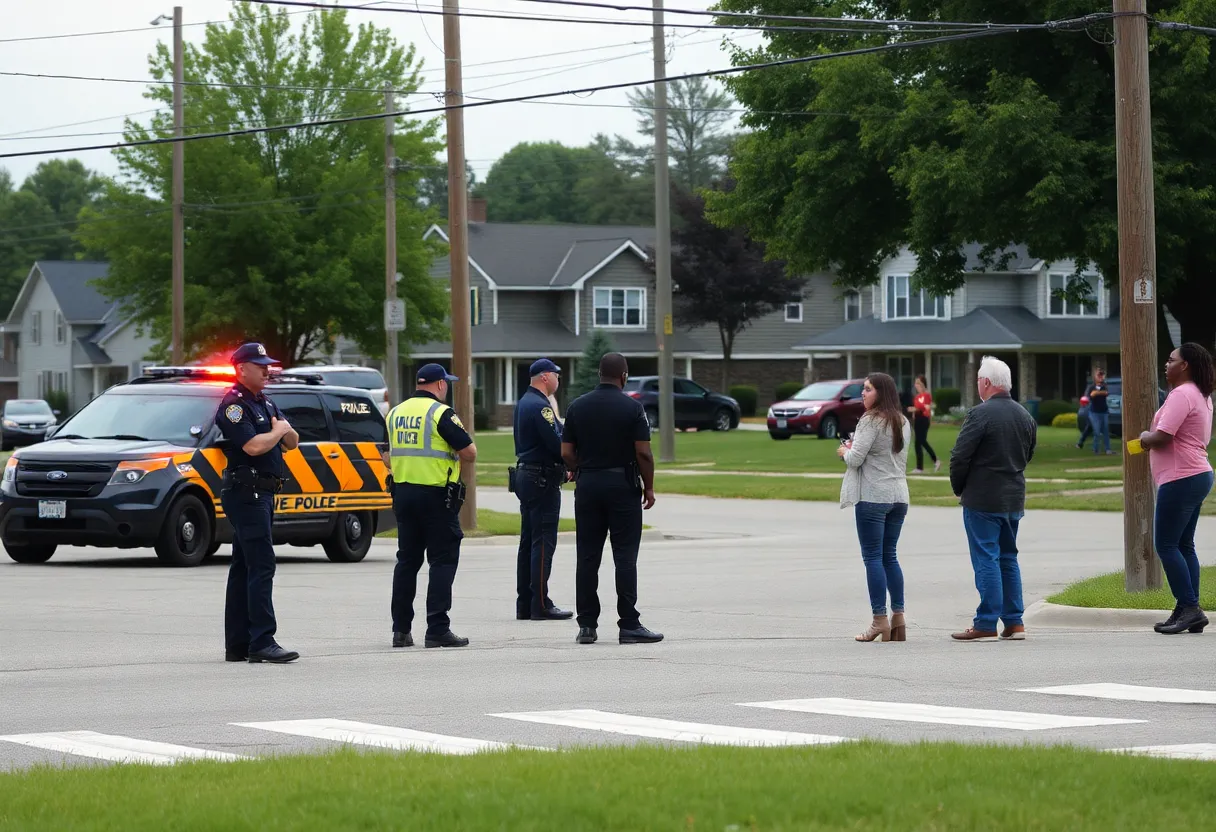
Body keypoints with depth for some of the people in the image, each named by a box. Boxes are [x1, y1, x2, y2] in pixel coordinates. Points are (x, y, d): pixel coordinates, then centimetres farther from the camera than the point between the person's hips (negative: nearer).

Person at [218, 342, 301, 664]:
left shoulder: (266, 404, 19)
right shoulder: (233, 405, -11)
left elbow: (292, 442, 19)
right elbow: (253, 446, -23)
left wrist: (285, 430, -3)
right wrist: (278, 431, -5)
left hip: (263, 493, 10)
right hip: (246, 490, -10)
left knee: (243, 569, 10)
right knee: (261, 565, -15)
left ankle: (237, 645, 13)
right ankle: (262, 643, -19)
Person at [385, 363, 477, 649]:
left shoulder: (395, 414, 10)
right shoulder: (441, 413, -12)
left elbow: (388, 458, 17)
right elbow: (470, 453, -12)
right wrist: (461, 444, 8)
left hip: (403, 493, 7)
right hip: (437, 495, -7)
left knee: (407, 559, 13)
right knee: (443, 561, -2)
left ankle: (401, 630, 14)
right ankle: (438, 629, -8)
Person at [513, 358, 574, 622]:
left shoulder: (524, 403, 16)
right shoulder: (540, 406, -16)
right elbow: (556, 442, -21)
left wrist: (562, 469, 13)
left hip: (525, 476, 10)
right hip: (542, 480, -10)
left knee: (528, 542, 11)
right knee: (543, 543, -8)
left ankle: (524, 605, 13)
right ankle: (540, 605, -9)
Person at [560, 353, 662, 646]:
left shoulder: (577, 407, 3)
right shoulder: (632, 407, -8)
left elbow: (566, 453, 3)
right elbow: (643, 452, -11)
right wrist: (649, 487, 0)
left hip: (587, 485, 3)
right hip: (623, 485, -3)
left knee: (587, 557, 6)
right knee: (625, 557, -2)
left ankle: (587, 625, 5)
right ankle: (629, 625, -5)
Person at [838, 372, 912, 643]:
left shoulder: (871, 422, -12)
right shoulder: (902, 423, 13)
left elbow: (855, 459, -17)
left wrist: (844, 452, 5)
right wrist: (853, 450, 19)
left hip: (872, 496, -8)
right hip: (899, 495, 8)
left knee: (873, 557, -4)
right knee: (889, 556, 13)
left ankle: (879, 620, -6)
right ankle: (898, 617, 10)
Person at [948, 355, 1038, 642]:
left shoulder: (980, 414, -15)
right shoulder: (1025, 416, 9)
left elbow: (960, 456, -16)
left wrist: (959, 488, -1)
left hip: (982, 499, -7)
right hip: (1014, 498, 7)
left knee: (986, 560, -5)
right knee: (1008, 559, 15)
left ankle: (986, 625, -5)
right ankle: (1014, 622, 14)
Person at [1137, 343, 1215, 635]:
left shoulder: (1181, 395, -16)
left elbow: (1161, 437, -24)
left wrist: (1145, 437, -1)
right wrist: (1152, 438, 13)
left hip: (1180, 479, -11)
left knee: (1166, 545, -7)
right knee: (1184, 546, 12)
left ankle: (1189, 608, -11)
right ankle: (1189, 611, 11)